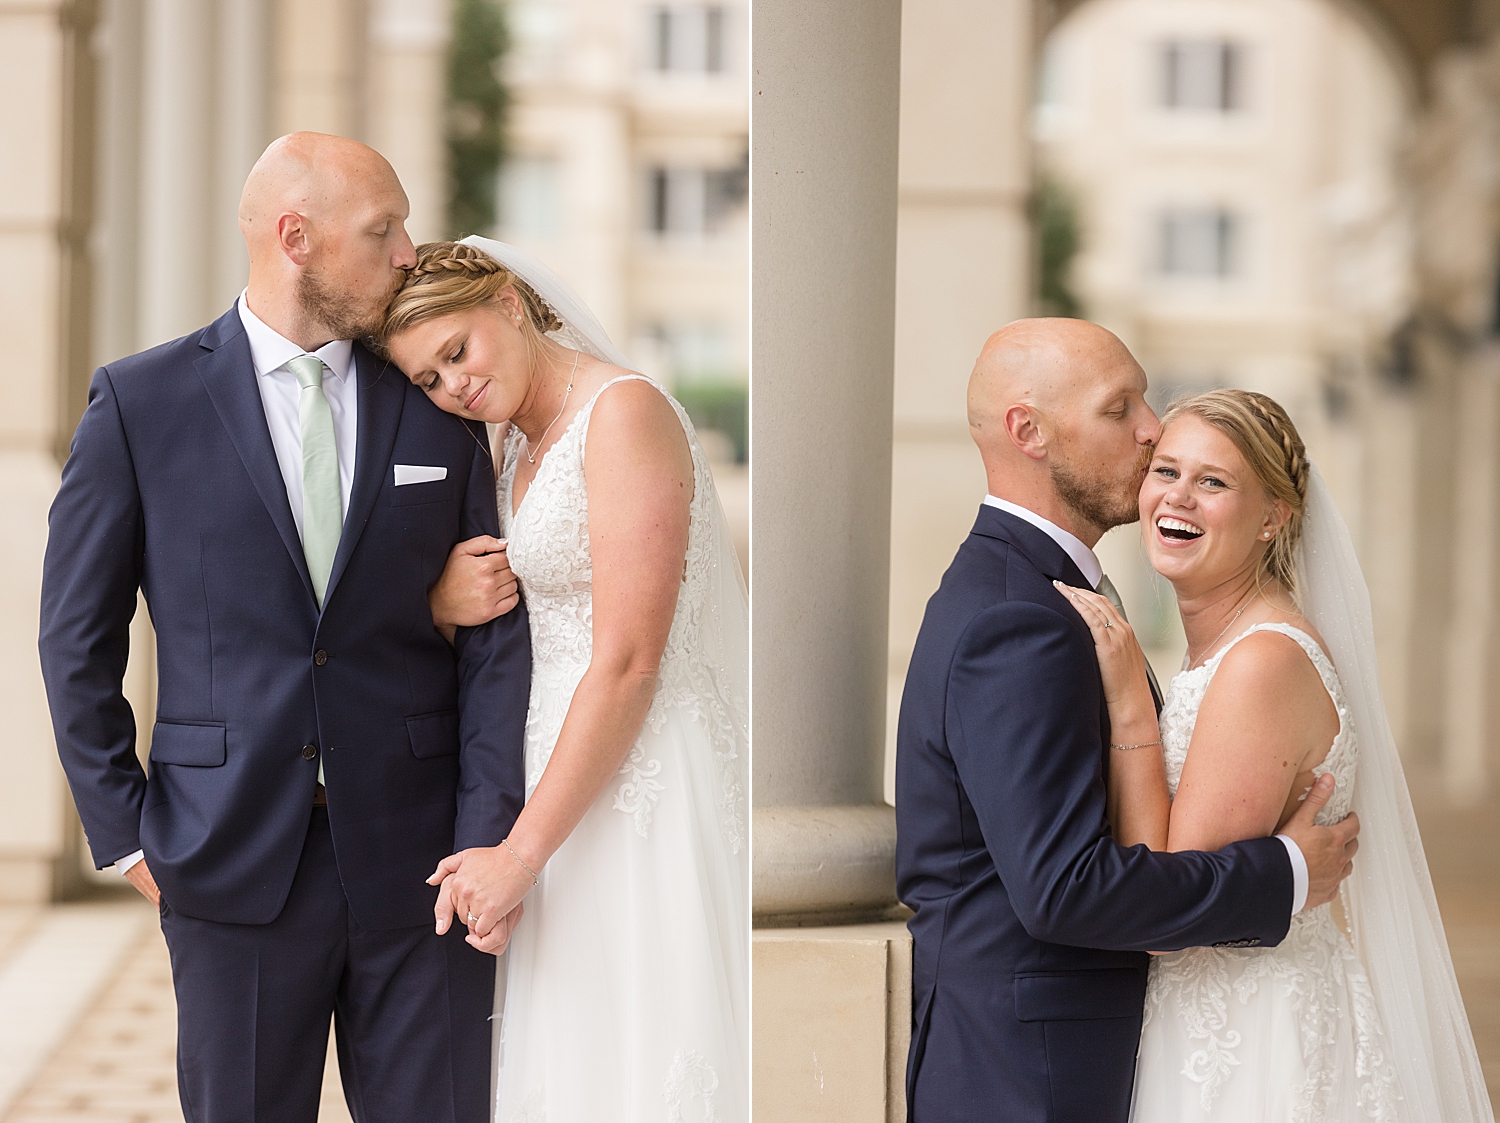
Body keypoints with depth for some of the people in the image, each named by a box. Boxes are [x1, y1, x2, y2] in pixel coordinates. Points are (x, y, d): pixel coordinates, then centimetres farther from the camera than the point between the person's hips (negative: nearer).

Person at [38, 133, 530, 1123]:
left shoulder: (438, 409, 7)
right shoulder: (141, 405, 0)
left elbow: (494, 634, 4)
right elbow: (78, 638, 4)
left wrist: (486, 838, -4)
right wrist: (125, 835, 1)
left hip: (417, 864, 2)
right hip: (235, 871, -2)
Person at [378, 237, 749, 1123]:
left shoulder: (625, 413, -15)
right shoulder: (519, 447, 14)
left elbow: (629, 662, -20)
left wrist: (520, 853, -17)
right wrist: (447, 605, -3)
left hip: (645, 773, -9)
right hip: (571, 752, 9)